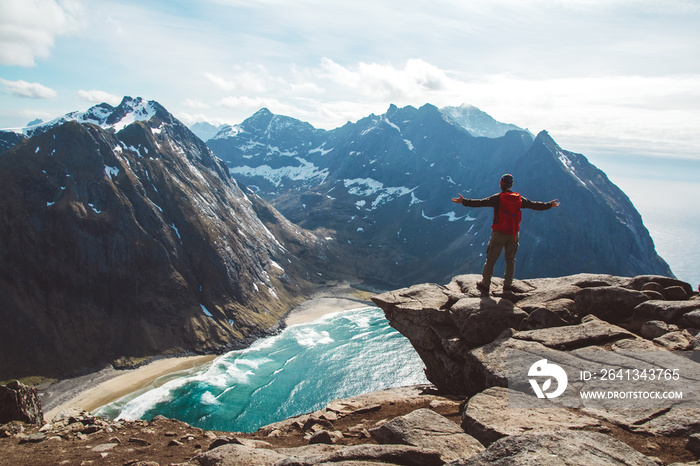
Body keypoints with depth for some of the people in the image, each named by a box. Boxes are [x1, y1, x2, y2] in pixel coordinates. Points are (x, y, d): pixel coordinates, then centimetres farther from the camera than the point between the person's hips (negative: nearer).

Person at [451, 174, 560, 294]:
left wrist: (464, 201, -15)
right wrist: (549, 205, 29)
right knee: (510, 259, 18)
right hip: (514, 234, 4)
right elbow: (534, 205, 14)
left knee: (491, 259, 6)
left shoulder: (498, 198, -11)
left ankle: (485, 285, 14)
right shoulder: (519, 199, 3)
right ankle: (508, 286, 18)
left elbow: (480, 203, -18)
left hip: (499, 234, -4)